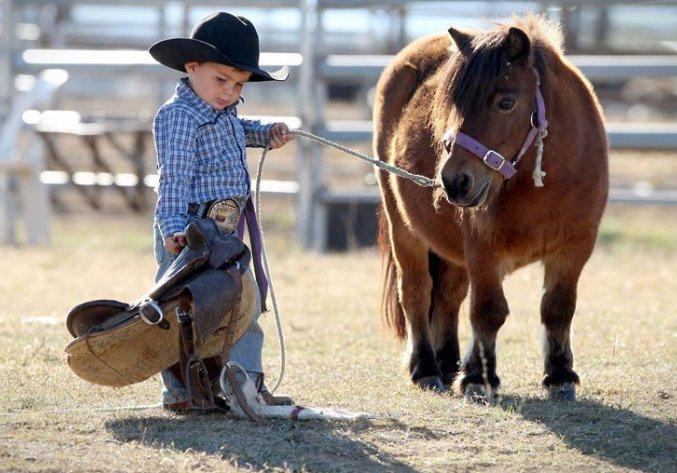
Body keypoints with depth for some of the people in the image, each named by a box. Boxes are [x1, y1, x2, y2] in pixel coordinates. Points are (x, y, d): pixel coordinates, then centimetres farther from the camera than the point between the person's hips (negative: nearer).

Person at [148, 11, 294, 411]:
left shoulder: (224, 112, 13)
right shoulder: (179, 117, -16)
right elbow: (174, 178, -23)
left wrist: (266, 133, 21)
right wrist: (173, 228, -32)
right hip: (189, 235, -10)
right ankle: (178, 391, -1)